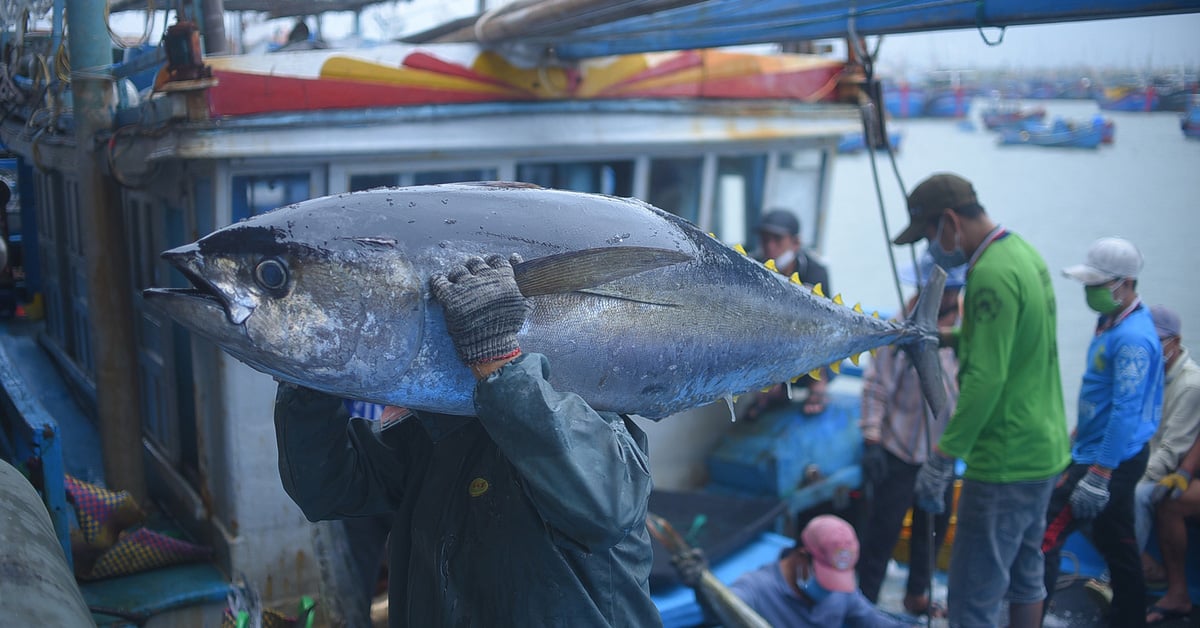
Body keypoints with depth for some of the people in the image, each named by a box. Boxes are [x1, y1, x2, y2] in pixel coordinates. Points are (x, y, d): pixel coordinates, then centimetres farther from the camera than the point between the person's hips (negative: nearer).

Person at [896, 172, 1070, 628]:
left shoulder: (992, 274, -21)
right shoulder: (1023, 251, 9)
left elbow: (985, 378, -26)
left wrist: (942, 458, -25)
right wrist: (947, 337, 14)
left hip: (1006, 462, -10)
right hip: (1045, 450, 10)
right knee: (1025, 575, 23)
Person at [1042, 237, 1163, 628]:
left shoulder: (1132, 337, -22)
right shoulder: (1113, 322, 8)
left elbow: (1126, 413, -26)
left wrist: (1100, 475, -26)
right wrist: (1078, 434, 25)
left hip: (1111, 460, -10)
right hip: (1095, 450, 10)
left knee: (1046, 534, -9)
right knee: (1116, 544, 18)